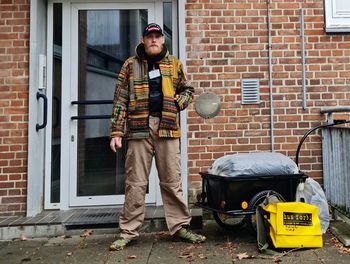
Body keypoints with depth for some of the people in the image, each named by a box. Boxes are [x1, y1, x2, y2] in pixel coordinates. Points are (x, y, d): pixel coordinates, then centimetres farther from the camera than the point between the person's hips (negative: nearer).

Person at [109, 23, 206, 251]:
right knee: (136, 182, 3)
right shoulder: (131, 65, 8)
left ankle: (180, 226, 17)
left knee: (172, 181, 6)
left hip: (167, 127, 1)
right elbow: (120, 100, 3)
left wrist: (176, 104, -1)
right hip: (139, 128, -1)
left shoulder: (174, 64, 13)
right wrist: (116, 132, -4)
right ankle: (129, 231, 13)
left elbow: (188, 89, 21)